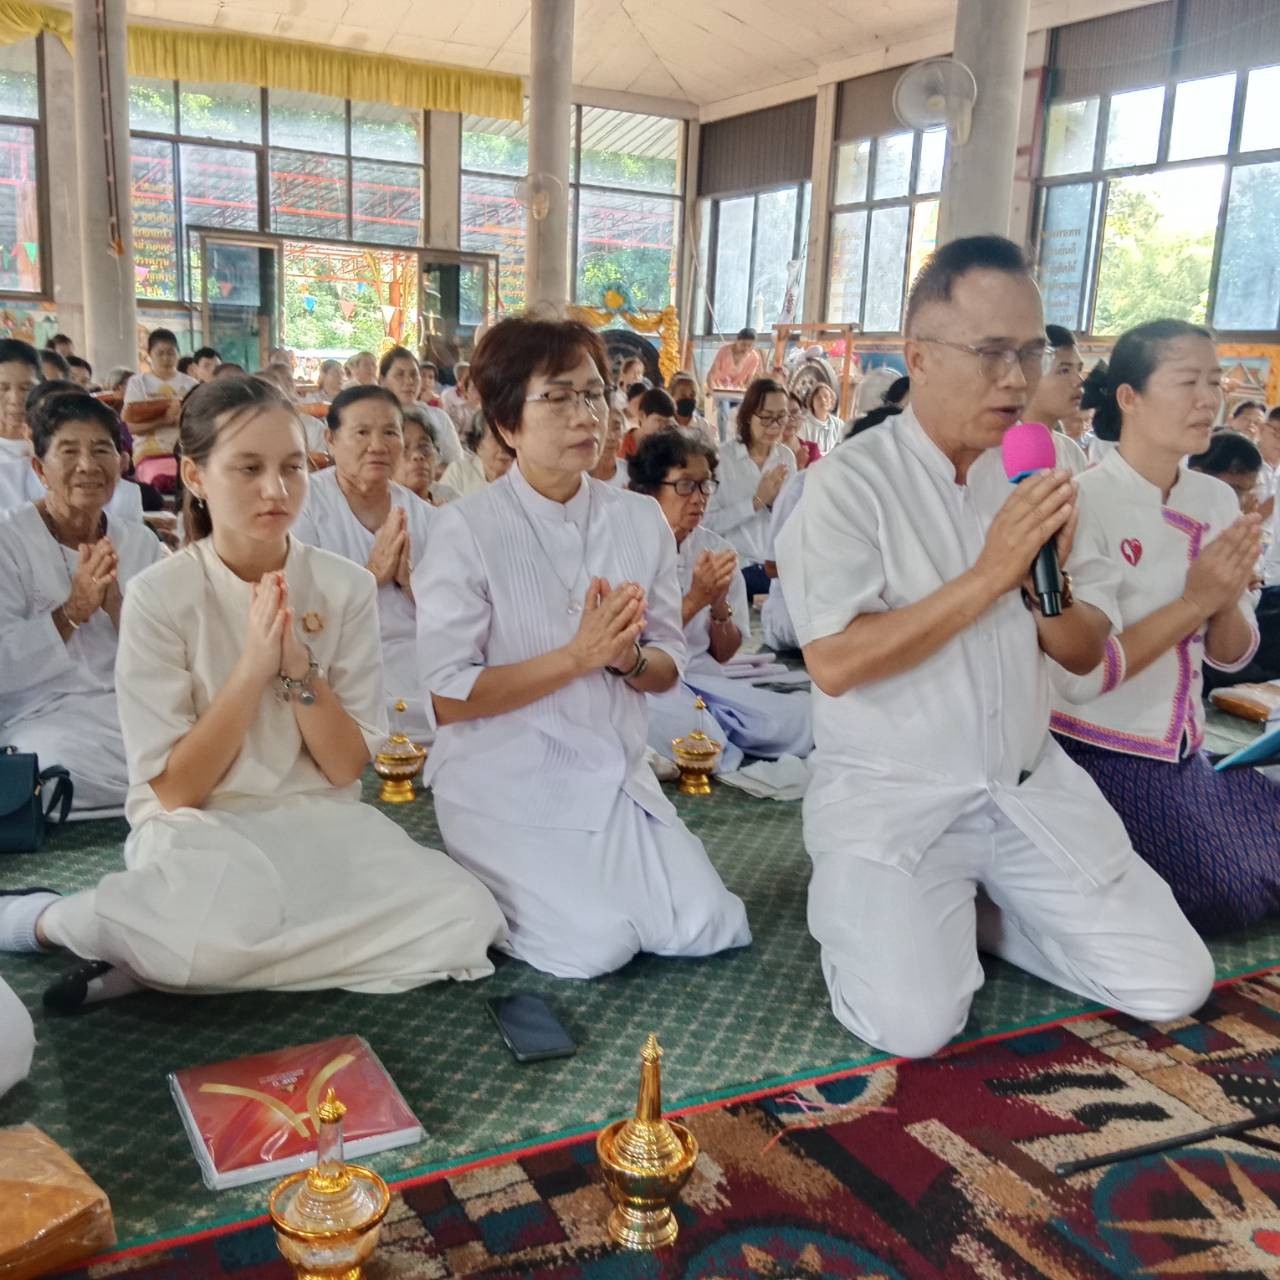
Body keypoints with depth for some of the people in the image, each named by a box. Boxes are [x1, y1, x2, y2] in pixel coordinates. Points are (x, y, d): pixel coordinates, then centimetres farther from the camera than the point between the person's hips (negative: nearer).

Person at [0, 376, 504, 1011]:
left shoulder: (345, 587, -3)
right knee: (234, 923, -40)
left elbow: (346, 767, -3)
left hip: (319, 824, 5)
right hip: (198, 829, -4)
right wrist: (253, 666, -21)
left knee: (466, 920, -23)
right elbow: (175, 790, -11)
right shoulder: (159, 595, -10)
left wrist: (298, 666, -19)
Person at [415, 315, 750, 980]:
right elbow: (447, 699, -14)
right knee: (597, 944, -18)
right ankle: (484, 889, 10)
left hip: (615, 773, 5)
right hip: (507, 782, -4)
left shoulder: (640, 519, 3)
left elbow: (667, 668, 7)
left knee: (707, 926, -8)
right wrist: (577, 656, -21)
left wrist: (629, 658, -17)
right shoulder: (465, 529, -12)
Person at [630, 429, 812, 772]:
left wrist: (719, 604, -10)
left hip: (704, 680, 4)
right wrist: (696, 599, -17)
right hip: (644, 685, -4)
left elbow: (722, 654, 10)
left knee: (808, 716, -19)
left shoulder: (717, 550, 9)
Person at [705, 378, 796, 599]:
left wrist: (776, 501, -13)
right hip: (735, 568, -4)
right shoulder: (723, 457, -10)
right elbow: (710, 523, -16)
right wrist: (757, 501, -19)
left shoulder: (787, 457, 4)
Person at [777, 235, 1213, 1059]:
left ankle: (976, 908, 19)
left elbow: (1085, 653, 7)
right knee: (914, 1024, -20)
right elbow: (834, 664, -22)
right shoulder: (850, 484, -12)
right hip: (891, 792, -5)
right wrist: (988, 576, -24)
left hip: (1031, 785, 6)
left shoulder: (1035, 477, 6)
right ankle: (875, 904, 12)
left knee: (1175, 987, 0)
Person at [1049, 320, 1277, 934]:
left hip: (1183, 751, 7)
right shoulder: (1085, 504, -20)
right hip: (1101, 753, -7)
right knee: (1224, 898, -6)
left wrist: (1227, 600, -15)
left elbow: (1231, 655, 6)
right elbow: (1079, 675, -25)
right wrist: (1194, 601, -23)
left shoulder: (1218, 500, 2)